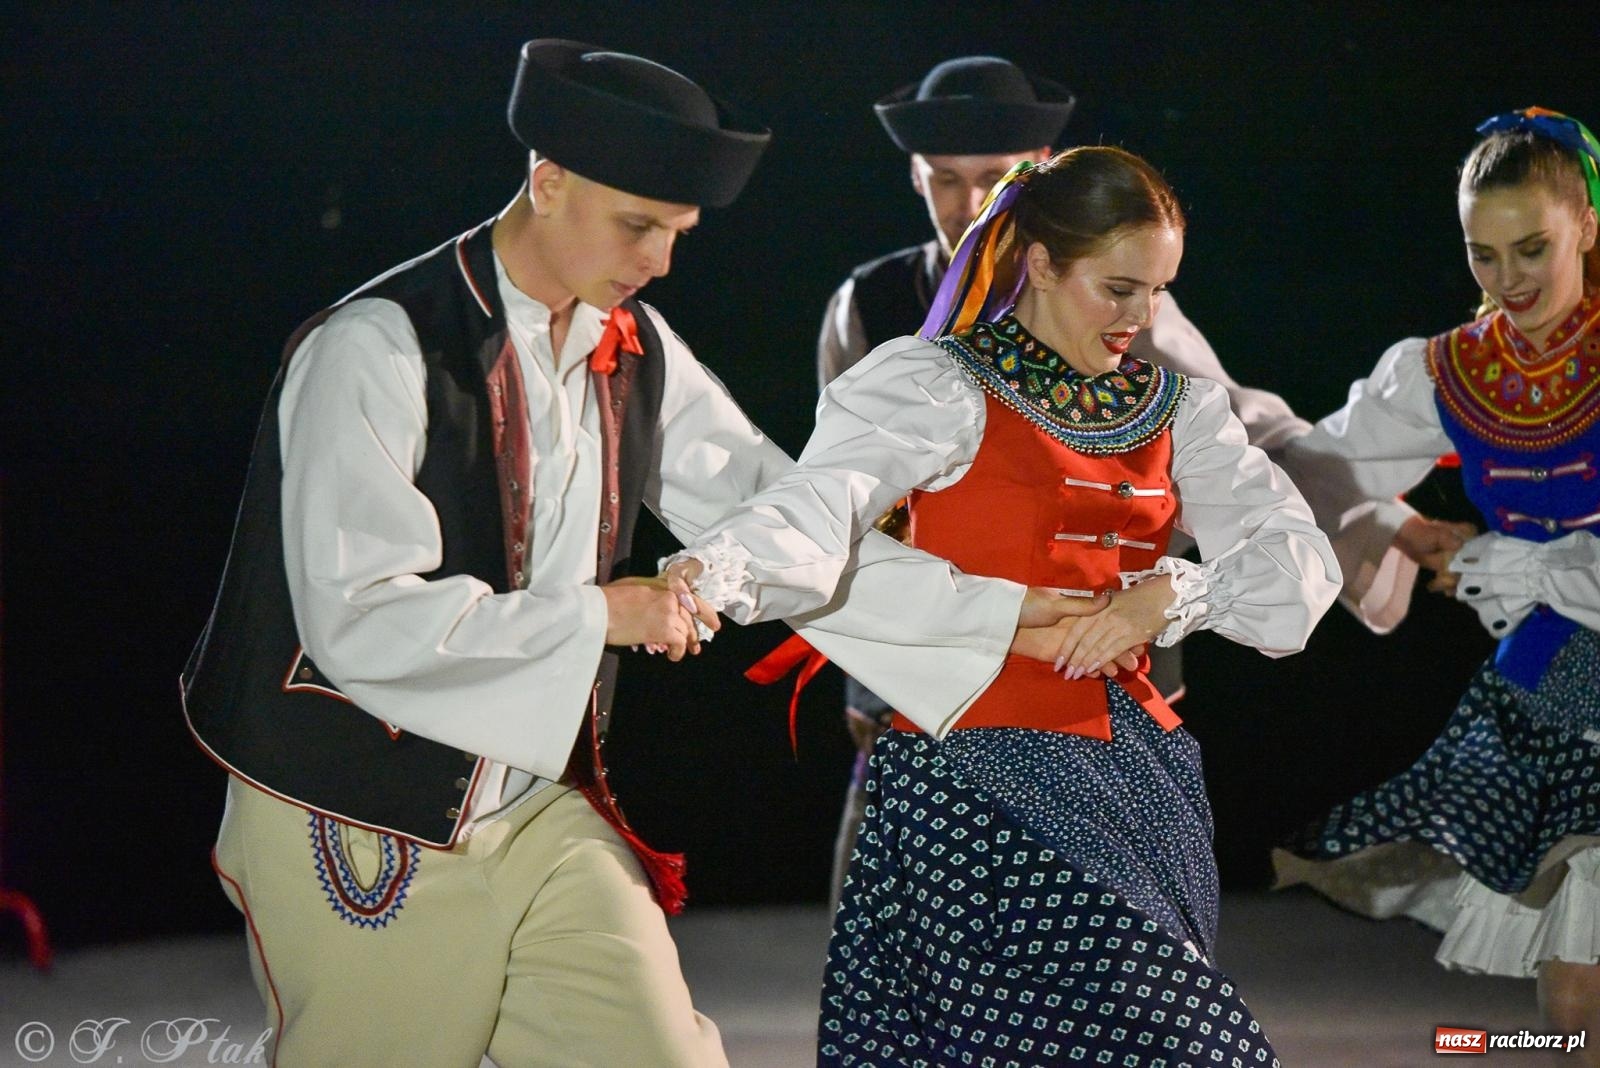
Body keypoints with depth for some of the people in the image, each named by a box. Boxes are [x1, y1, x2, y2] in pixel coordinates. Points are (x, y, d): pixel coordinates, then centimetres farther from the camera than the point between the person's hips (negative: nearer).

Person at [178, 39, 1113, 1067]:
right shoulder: (377, 350, -16)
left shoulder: (638, 353, 4)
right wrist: (598, 616, -16)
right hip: (360, 844, -6)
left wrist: (1013, 611, 7)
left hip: (540, 814, 6)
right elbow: (359, 620, -23)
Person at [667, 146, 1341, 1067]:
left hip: (1134, 774, 6)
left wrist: (1170, 594, -13)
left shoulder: (1173, 408, 15)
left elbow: (1299, 559, 7)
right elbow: (817, 506, -18)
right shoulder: (939, 387, -2)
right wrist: (712, 574, -40)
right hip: (983, 774, -6)